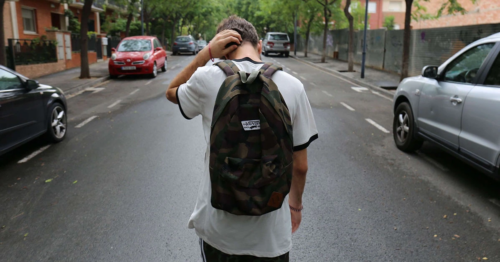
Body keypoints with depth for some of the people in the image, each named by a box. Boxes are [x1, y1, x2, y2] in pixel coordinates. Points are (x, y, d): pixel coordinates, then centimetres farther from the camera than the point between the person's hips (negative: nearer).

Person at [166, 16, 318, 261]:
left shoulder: (207, 78, -11)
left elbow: (171, 93, 13)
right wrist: (295, 204, 15)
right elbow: (300, 165, -2)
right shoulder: (292, 86, -8)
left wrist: (206, 53, 2)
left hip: (217, 229, 0)